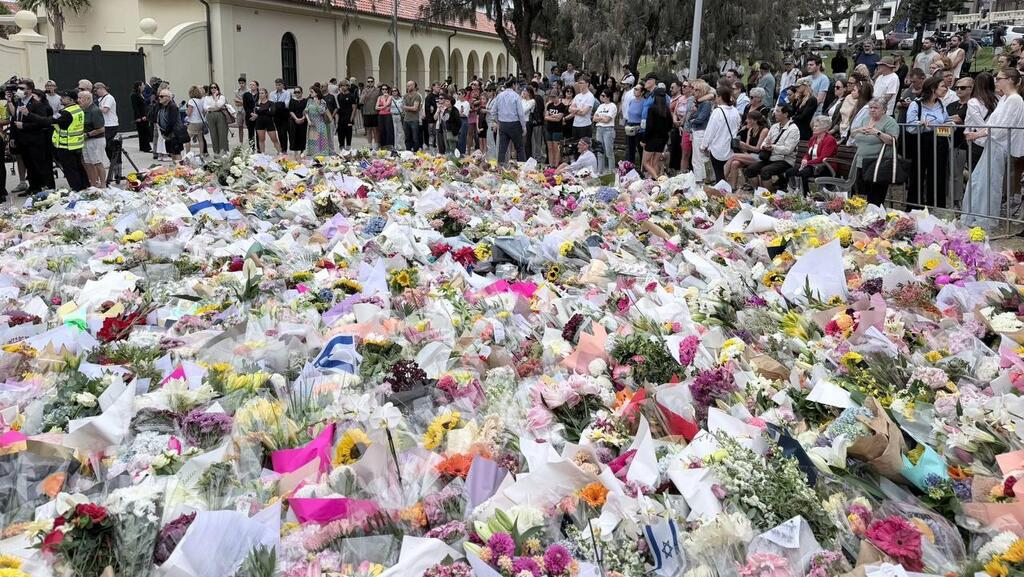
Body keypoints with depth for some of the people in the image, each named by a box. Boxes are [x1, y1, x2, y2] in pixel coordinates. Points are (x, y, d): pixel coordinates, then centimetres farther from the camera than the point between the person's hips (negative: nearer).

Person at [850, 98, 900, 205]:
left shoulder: (889, 122, -5)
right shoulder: (865, 119, 15)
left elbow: (893, 141, -15)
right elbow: (852, 133, 17)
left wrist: (877, 133, -23)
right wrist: (859, 130, -3)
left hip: (877, 164, -7)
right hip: (861, 163, 7)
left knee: (875, 199, -7)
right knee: (861, 195, 9)